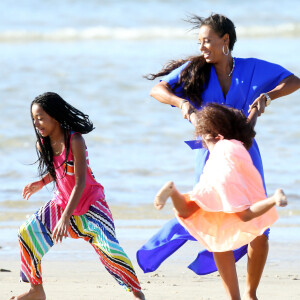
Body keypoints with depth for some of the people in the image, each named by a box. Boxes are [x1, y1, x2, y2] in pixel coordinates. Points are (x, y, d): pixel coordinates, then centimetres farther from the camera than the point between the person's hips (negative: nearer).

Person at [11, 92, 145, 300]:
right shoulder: (42, 144, -5)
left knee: (107, 246, -24)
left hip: (90, 203, -7)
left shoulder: (74, 141, -25)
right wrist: (41, 183, 0)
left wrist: (65, 218, -33)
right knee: (27, 233, -1)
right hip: (62, 203, 7)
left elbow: (80, 182, -28)